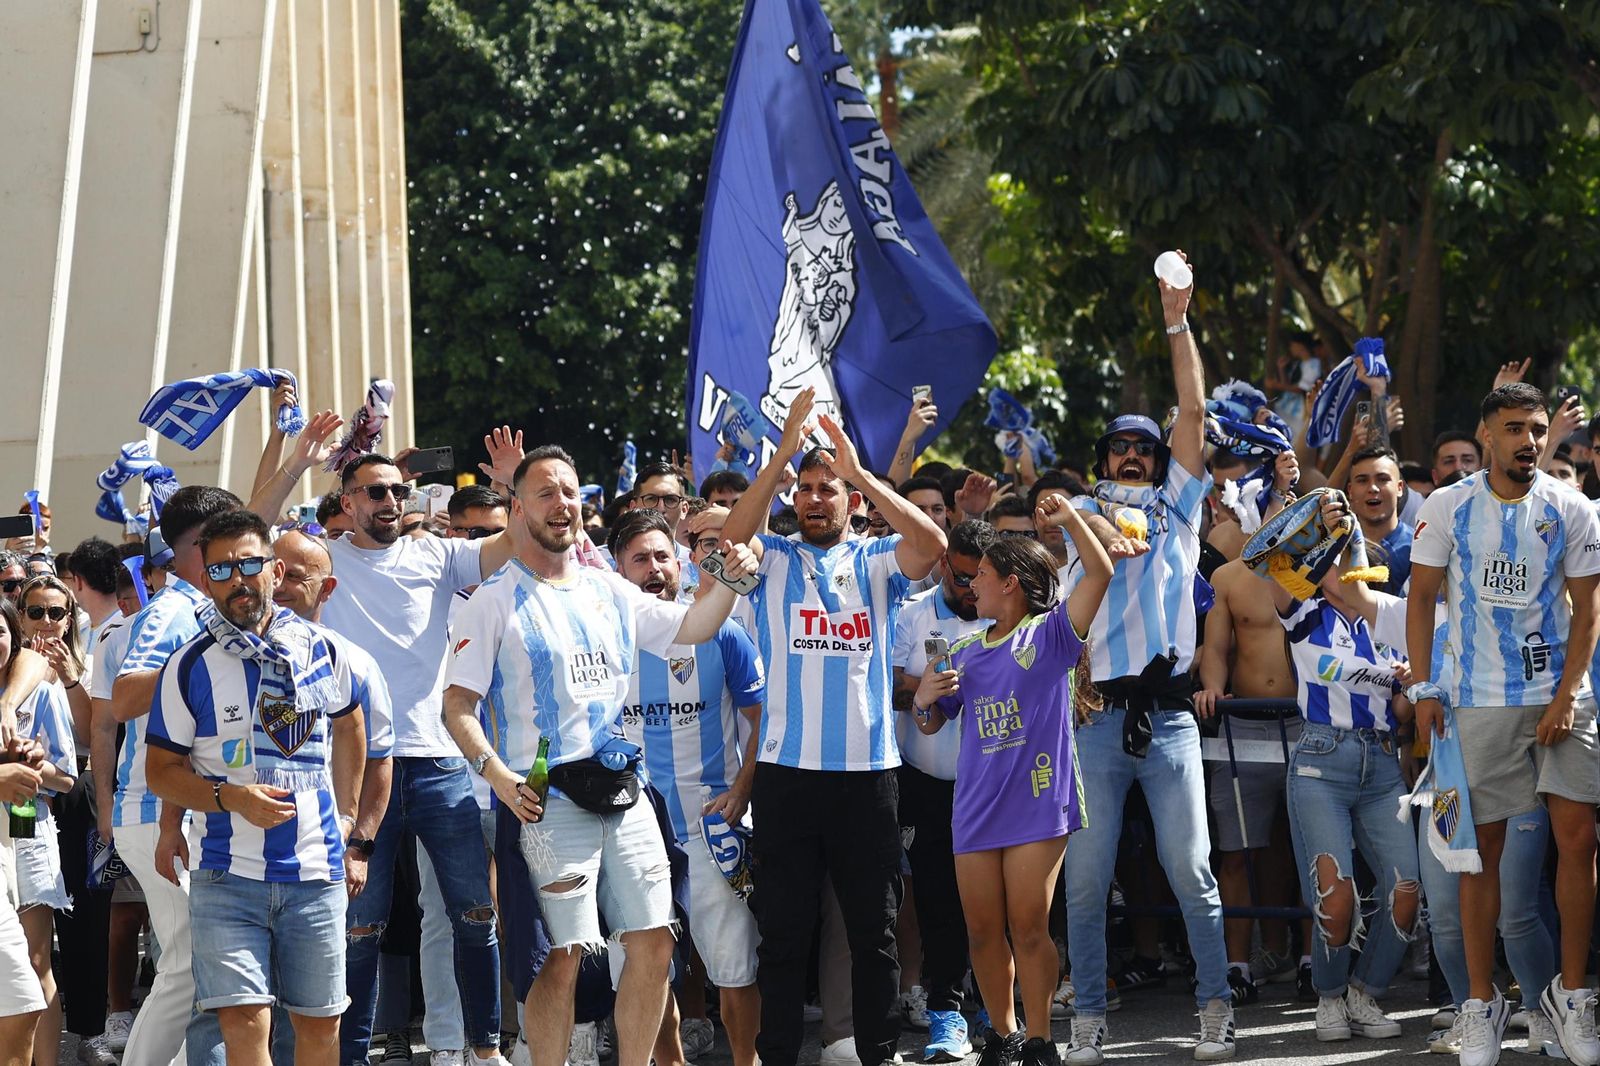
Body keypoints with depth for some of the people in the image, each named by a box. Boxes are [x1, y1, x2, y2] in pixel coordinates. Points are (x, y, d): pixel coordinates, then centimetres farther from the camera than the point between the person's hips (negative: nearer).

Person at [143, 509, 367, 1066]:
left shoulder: (323, 651, 5)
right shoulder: (190, 666, -4)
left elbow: (348, 726, 23)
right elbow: (160, 769, -2)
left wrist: (348, 816, 18)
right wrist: (232, 798, -17)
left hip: (316, 872, 3)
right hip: (228, 875, -3)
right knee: (244, 1021, -13)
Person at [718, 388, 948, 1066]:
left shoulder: (876, 562, 8)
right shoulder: (773, 559, 7)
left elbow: (932, 544, -12)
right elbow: (731, 536, -14)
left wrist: (858, 470, -14)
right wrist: (784, 453, -17)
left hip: (867, 769, 1)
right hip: (787, 772, -1)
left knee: (875, 928, 7)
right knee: (784, 929, 3)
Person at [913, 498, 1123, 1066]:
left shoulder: (1049, 634, 1)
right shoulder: (964, 651, 17)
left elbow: (1099, 574, -10)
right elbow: (931, 723, 22)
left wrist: (1071, 519, -20)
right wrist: (924, 700, 0)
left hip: (1037, 802, -5)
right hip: (976, 806, 5)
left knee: (1029, 927, -4)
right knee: (983, 930, 6)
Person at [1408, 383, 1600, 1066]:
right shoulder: (1448, 507, 1)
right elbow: (1422, 598, 5)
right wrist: (1423, 689, -3)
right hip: (1479, 701, -1)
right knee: (1482, 847, 1)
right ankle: (1481, 1003, 8)